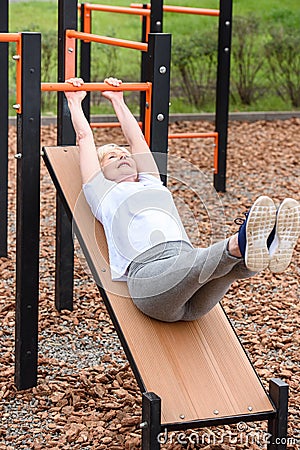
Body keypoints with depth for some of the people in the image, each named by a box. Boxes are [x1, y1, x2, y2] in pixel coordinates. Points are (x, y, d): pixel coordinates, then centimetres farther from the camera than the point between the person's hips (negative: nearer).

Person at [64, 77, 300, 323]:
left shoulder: (153, 185, 38)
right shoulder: (104, 192, 24)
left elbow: (136, 139, 47)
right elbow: (85, 138, 28)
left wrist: (118, 101, 58)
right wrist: (75, 102, 42)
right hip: (149, 272, -5)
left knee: (234, 262, -31)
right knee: (197, 261, -40)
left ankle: (269, 248, -62)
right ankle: (239, 245, -70)